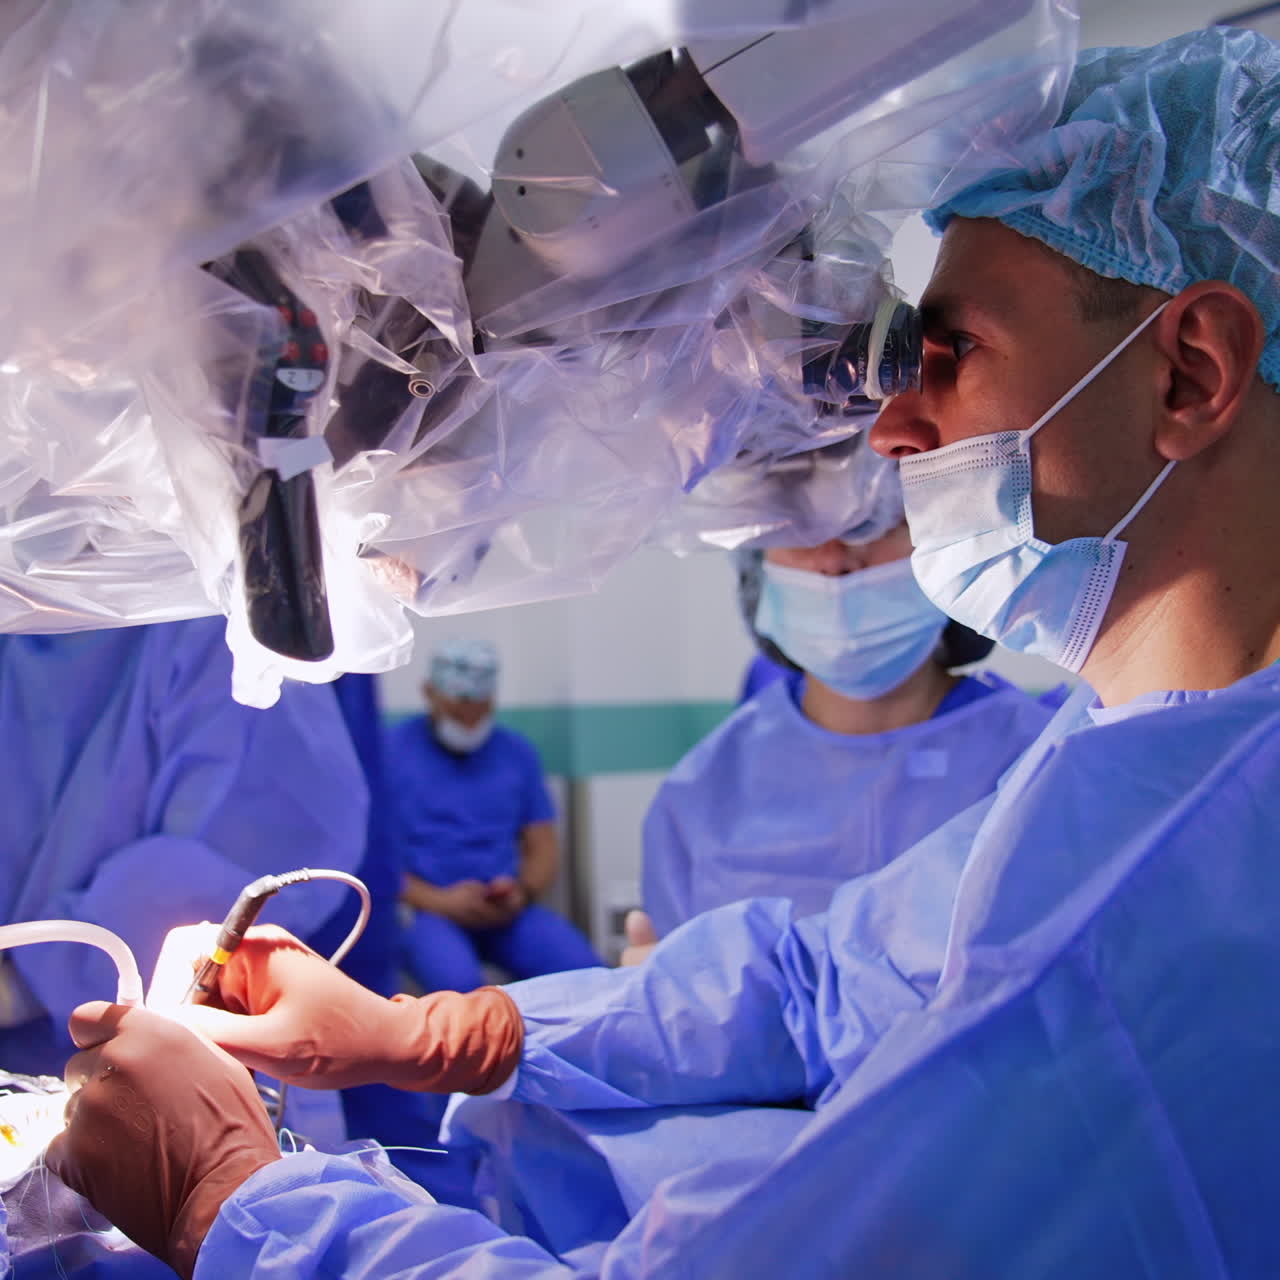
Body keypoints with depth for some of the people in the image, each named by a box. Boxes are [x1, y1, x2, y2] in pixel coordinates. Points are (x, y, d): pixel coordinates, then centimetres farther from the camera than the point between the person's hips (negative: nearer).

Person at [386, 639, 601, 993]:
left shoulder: (518, 753, 14)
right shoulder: (391, 751, 2)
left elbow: (542, 848, 15)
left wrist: (522, 892, -7)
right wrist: (438, 900, -15)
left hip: (506, 911, 3)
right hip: (423, 910, -3)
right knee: (459, 983, -35)